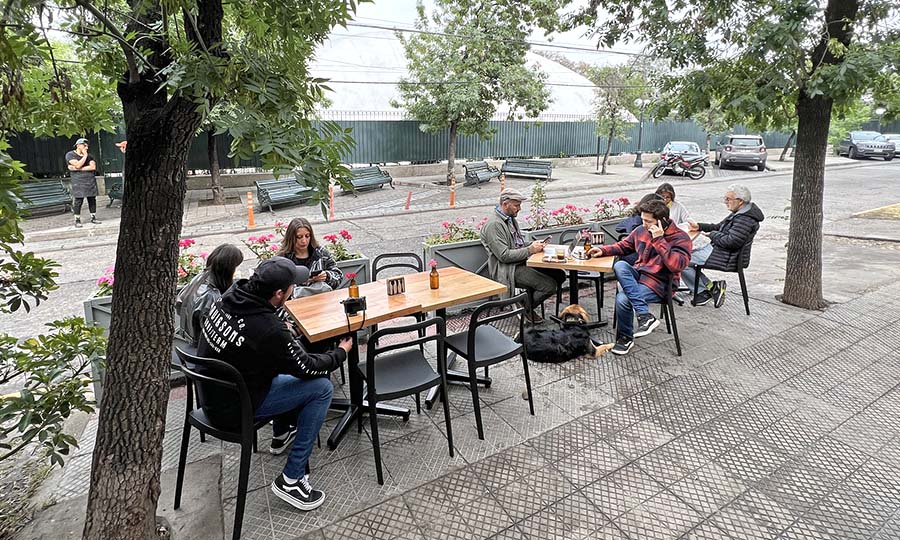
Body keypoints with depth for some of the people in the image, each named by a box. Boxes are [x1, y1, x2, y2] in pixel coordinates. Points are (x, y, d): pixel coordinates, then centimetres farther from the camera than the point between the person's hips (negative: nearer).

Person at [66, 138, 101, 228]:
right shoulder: (70, 155, 2)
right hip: (78, 182, -4)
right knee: (79, 200, -5)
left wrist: (79, 169, -11)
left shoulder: (89, 156, 14)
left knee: (92, 199, 4)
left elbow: (93, 167, -2)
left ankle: (93, 217, 11)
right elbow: (78, 165, -15)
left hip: (90, 181, 4)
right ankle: (77, 220, 0)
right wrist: (85, 155, -7)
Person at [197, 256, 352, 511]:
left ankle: (281, 434, 38)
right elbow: (307, 367, -16)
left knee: (284, 362, 23)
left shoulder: (231, 296, -10)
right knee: (322, 387, -9)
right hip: (232, 409, -8)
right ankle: (290, 480, -1)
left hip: (210, 392, 8)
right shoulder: (268, 331, -33)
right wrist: (341, 352, -2)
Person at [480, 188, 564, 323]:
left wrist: (533, 245, 5)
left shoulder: (510, 217, 15)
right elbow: (504, 255, -21)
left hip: (521, 262, 10)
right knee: (550, 285, -20)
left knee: (559, 275, -1)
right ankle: (526, 308, 4)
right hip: (508, 270, -10)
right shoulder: (494, 224, -17)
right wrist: (530, 250, -18)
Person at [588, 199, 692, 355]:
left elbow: (677, 265, -26)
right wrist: (603, 250, 5)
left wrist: (659, 240, -27)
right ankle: (645, 315, -31)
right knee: (619, 265, -27)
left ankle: (625, 338, -2)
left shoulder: (680, 238, -11)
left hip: (659, 283, -6)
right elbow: (623, 246, 21)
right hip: (638, 274, 6)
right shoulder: (642, 230, 5)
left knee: (623, 299, -28)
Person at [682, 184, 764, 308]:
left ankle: (710, 288, 1)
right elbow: (718, 227, 22)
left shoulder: (746, 220, -21)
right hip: (716, 249, 11)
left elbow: (730, 242, -27)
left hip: (724, 258, -11)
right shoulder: (739, 214, 14)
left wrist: (713, 235, -11)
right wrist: (699, 226, 8)